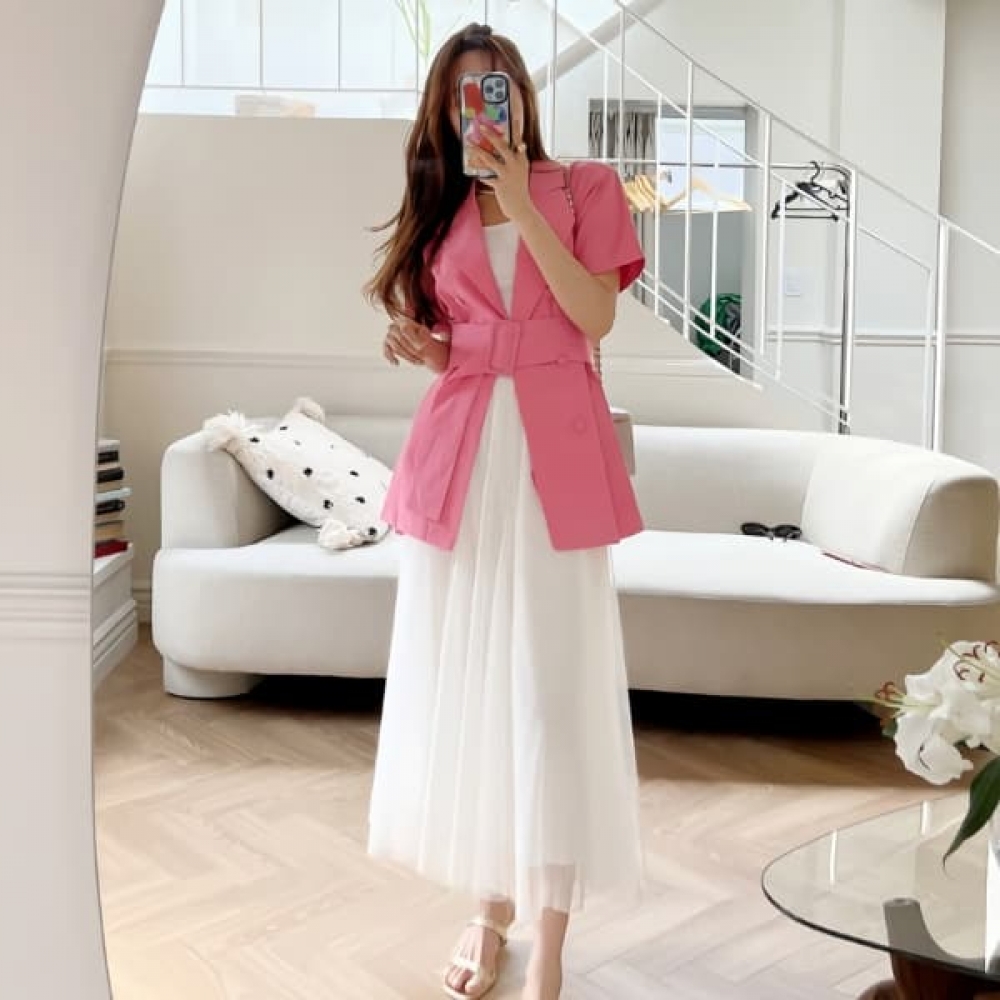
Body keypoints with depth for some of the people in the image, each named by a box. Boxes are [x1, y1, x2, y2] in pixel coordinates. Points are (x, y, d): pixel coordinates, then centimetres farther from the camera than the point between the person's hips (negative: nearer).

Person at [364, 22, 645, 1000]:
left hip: (555, 453, -3)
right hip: (459, 451, 4)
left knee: (553, 689, -5)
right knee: (462, 685, 6)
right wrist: (418, 344, -2)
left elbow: (595, 317, -6)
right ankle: (491, 904, 22)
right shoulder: (439, 210, 15)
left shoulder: (583, 187, 7)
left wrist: (521, 201, -11)